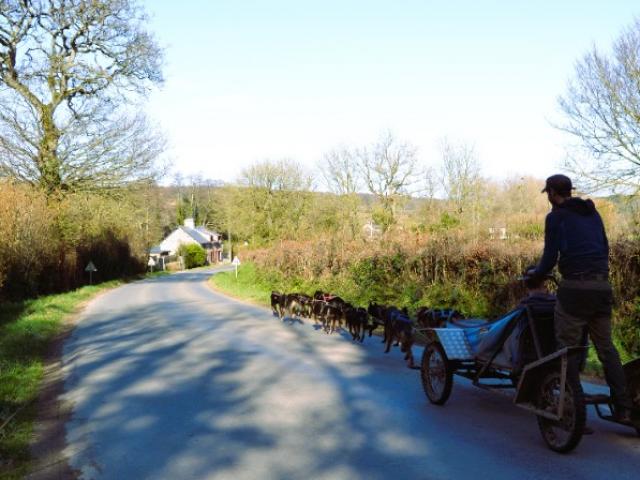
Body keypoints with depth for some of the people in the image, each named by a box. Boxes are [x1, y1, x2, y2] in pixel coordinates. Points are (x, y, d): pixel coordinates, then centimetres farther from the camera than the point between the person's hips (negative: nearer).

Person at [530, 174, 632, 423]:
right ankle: (623, 408, 14)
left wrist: (535, 273, 12)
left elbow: (551, 256, -5)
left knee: (568, 347, 0)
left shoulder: (556, 216, -2)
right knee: (606, 347, 13)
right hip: (603, 286, 7)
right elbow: (605, 248, 20)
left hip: (575, 288, -6)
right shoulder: (592, 213, 17)